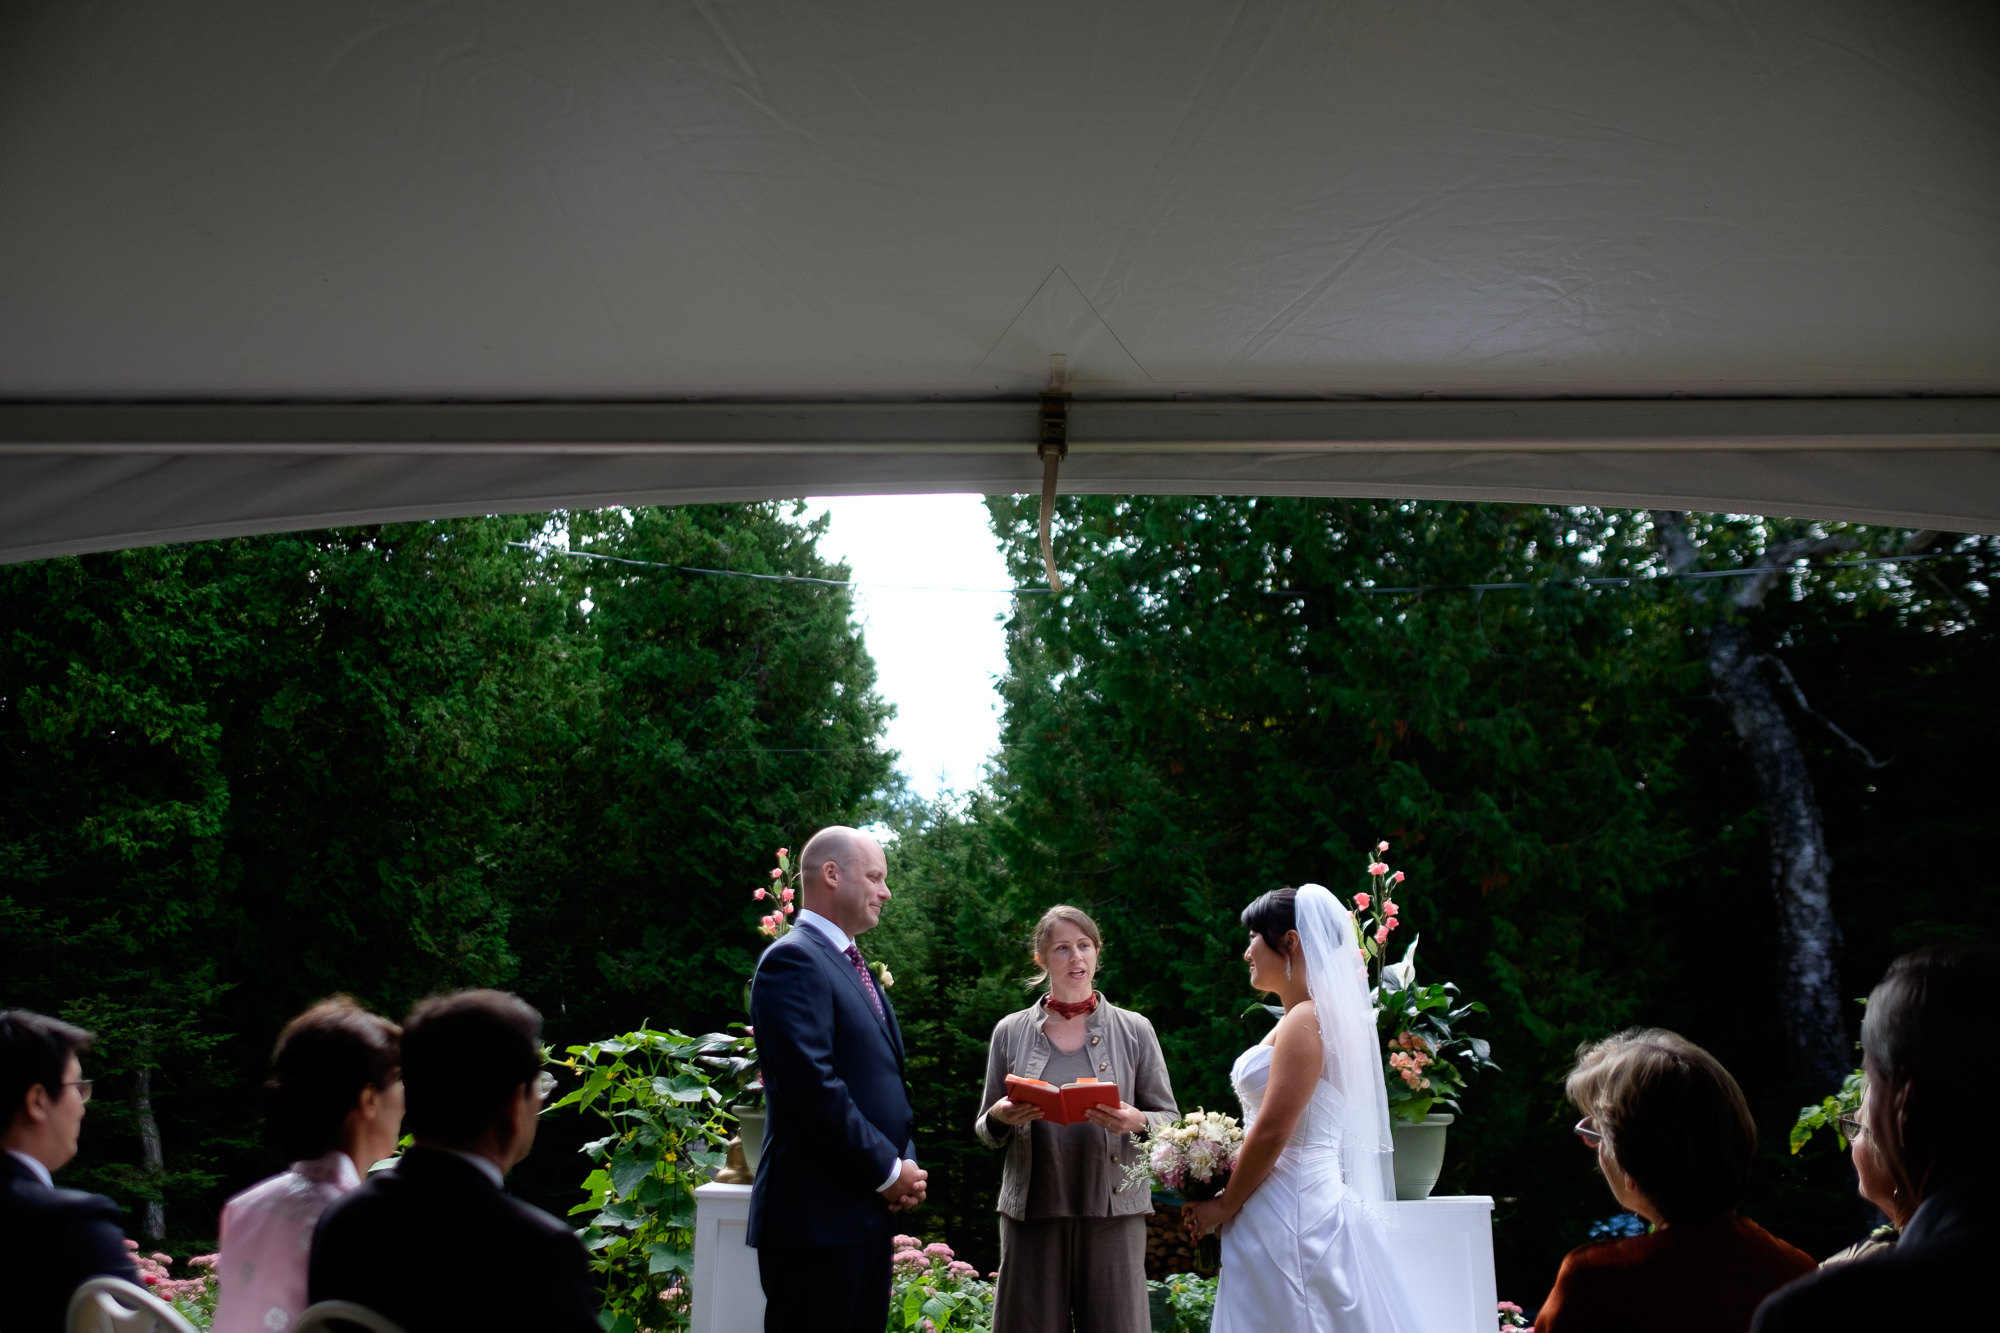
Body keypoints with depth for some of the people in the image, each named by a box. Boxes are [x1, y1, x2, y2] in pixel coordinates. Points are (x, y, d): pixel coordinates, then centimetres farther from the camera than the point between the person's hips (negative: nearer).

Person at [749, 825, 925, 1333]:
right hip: (817, 1216, -9)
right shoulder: (793, 960, -12)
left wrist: (906, 1163, 4)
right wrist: (889, 1171, -13)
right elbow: (815, 1088, -21)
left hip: (865, 1213, 9)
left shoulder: (852, 966, 19)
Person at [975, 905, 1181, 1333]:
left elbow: (1170, 1120, 8)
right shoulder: (1011, 1032, 8)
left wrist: (1136, 1122, -14)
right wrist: (1000, 1118, -9)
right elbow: (986, 1132, 13)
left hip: (1112, 1212, -1)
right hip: (1032, 1212, 1)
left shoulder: (1134, 1030, 6)